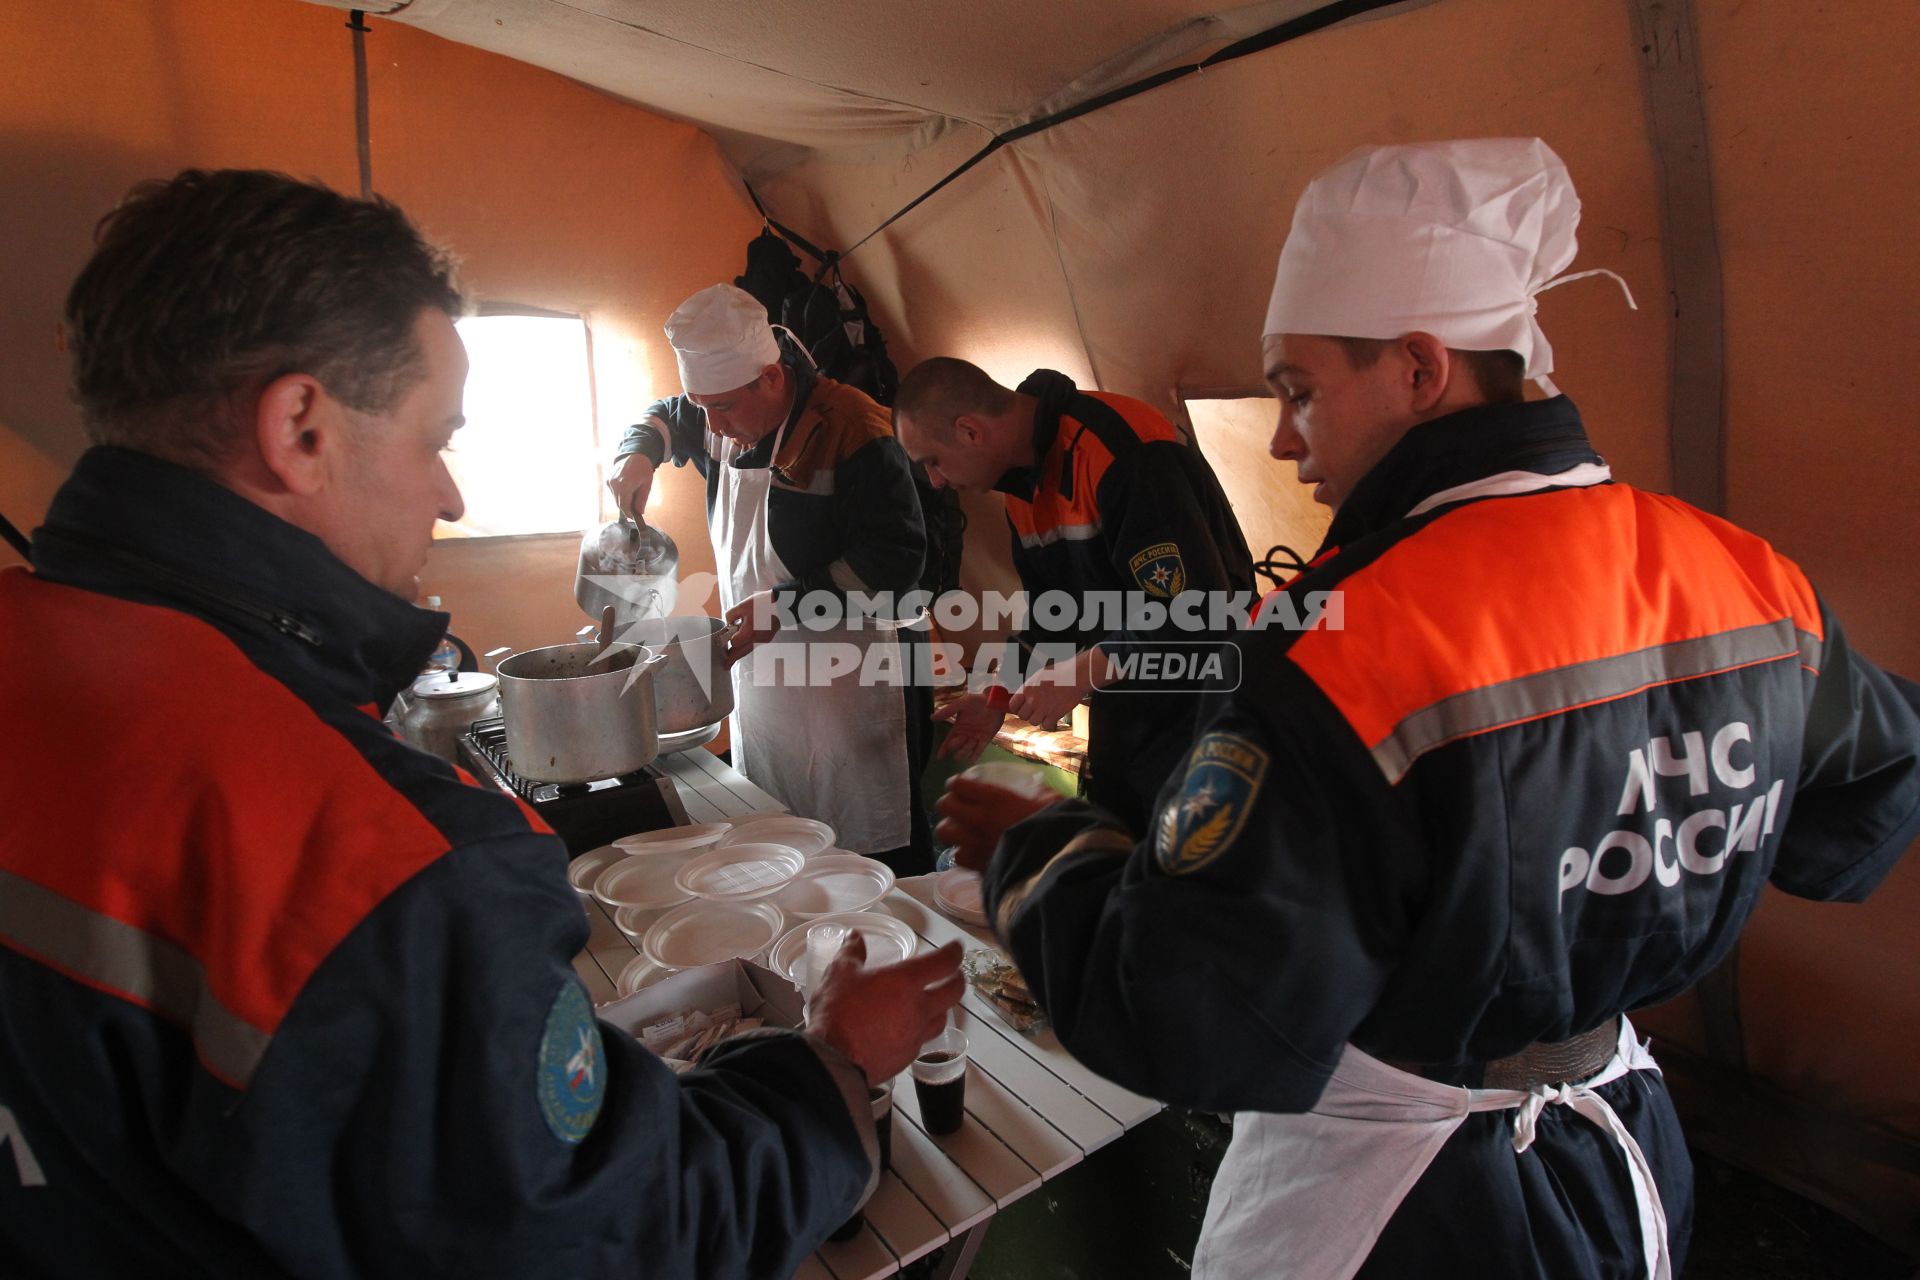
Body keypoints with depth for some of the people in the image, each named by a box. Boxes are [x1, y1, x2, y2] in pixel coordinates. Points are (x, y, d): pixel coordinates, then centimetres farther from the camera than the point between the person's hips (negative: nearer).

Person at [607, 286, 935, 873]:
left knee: (880, 861, -1)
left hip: (855, 678, -7)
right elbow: (664, 417, 29)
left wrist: (786, 604, -25)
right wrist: (636, 453, 7)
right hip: (761, 675, 8)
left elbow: (895, 557, -21)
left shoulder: (851, 429, -18)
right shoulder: (727, 423, 7)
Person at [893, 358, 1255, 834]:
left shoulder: (1120, 450, -24)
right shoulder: (1022, 479, 6)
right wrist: (998, 698, 6)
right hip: (1121, 702, 9)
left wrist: (1079, 674, -22)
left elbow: (1196, 609, -27)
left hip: (1196, 705, -8)